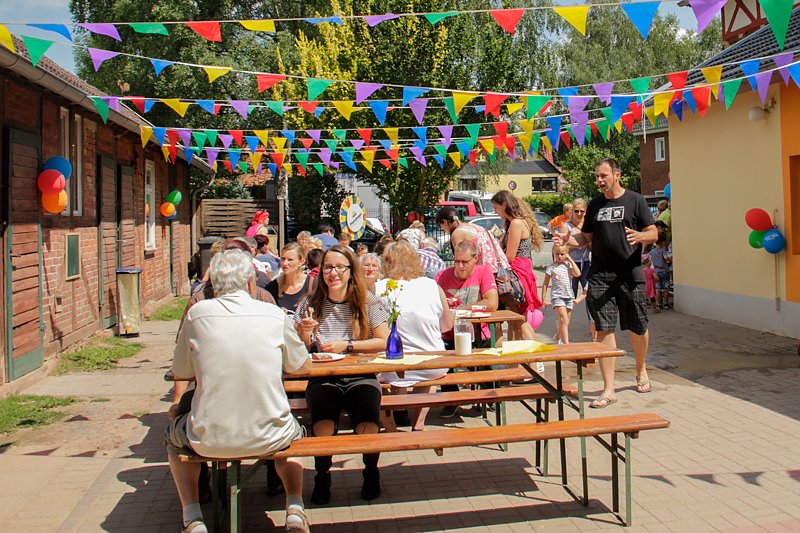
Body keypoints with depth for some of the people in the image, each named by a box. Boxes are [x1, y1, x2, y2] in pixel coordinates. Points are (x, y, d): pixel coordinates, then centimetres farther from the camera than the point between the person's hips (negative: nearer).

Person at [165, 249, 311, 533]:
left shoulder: (197, 313, -4)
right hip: (268, 438, 1)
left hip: (209, 441, 0)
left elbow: (180, 373, 6)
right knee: (293, 431, 37)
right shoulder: (274, 314, -3)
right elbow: (300, 366, 10)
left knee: (173, 434, 34)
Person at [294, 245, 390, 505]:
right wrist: (305, 332, -12)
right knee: (323, 421, -32)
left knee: (368, 421, -30)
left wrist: (347, 345, -11)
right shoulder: (310, 304, 7)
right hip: (323, 378, 1)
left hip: (361, 376, 0)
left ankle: (371, 471, 0)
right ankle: (322, 476, -6)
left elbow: (384, 341, -2)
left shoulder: (367, 301, 5)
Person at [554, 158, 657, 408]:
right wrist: (567, 241, -1)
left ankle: (641, 371, 37)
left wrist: (639, 236, -21)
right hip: (600, 275, 3)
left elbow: (653, 233, 1)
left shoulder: (635, 200, 1)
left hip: (630, 274, -2)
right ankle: (608, 389, 2)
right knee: (604, 329, -3)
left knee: (638, 329, 9)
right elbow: (586, 237, 18)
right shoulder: (595, 205, 13)